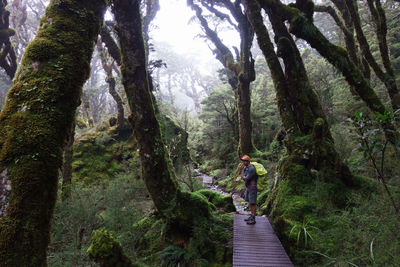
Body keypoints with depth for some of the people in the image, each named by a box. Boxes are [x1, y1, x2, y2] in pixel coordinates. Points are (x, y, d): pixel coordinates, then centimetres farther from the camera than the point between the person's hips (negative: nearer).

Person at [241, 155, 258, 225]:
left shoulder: (251, 169, -22)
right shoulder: (245, 168, 9)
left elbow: (246, 179, -23)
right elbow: (243, 176, 12)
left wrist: (244, 177, -2)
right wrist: (245, 178, -10)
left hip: (252, 187, -10)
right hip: (248, 187, 10)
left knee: (253, 203, -6)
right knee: (250, 202, 15)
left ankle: (253, 219, -1)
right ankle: (251, 216, 26)